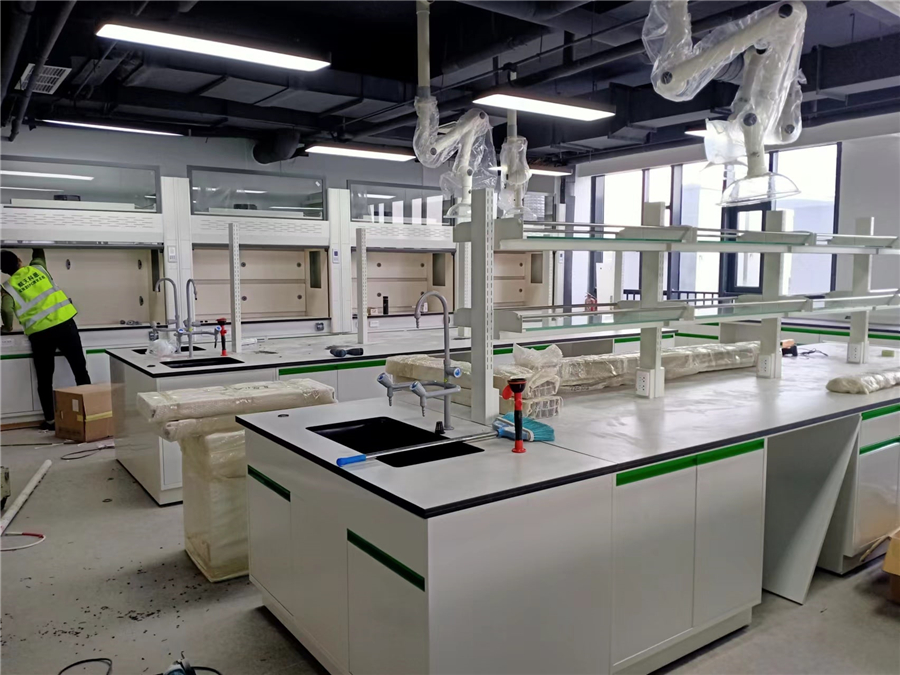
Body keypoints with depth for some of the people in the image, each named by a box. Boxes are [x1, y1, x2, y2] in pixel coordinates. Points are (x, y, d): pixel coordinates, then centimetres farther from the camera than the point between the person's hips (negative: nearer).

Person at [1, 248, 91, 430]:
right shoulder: (37, 268, 10)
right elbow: (39, 253, 32)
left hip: (39, 334, -1)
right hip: (64, 324, 1)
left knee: (45, 379, 11)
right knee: (80, 370, 9)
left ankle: (50, 421, 15)